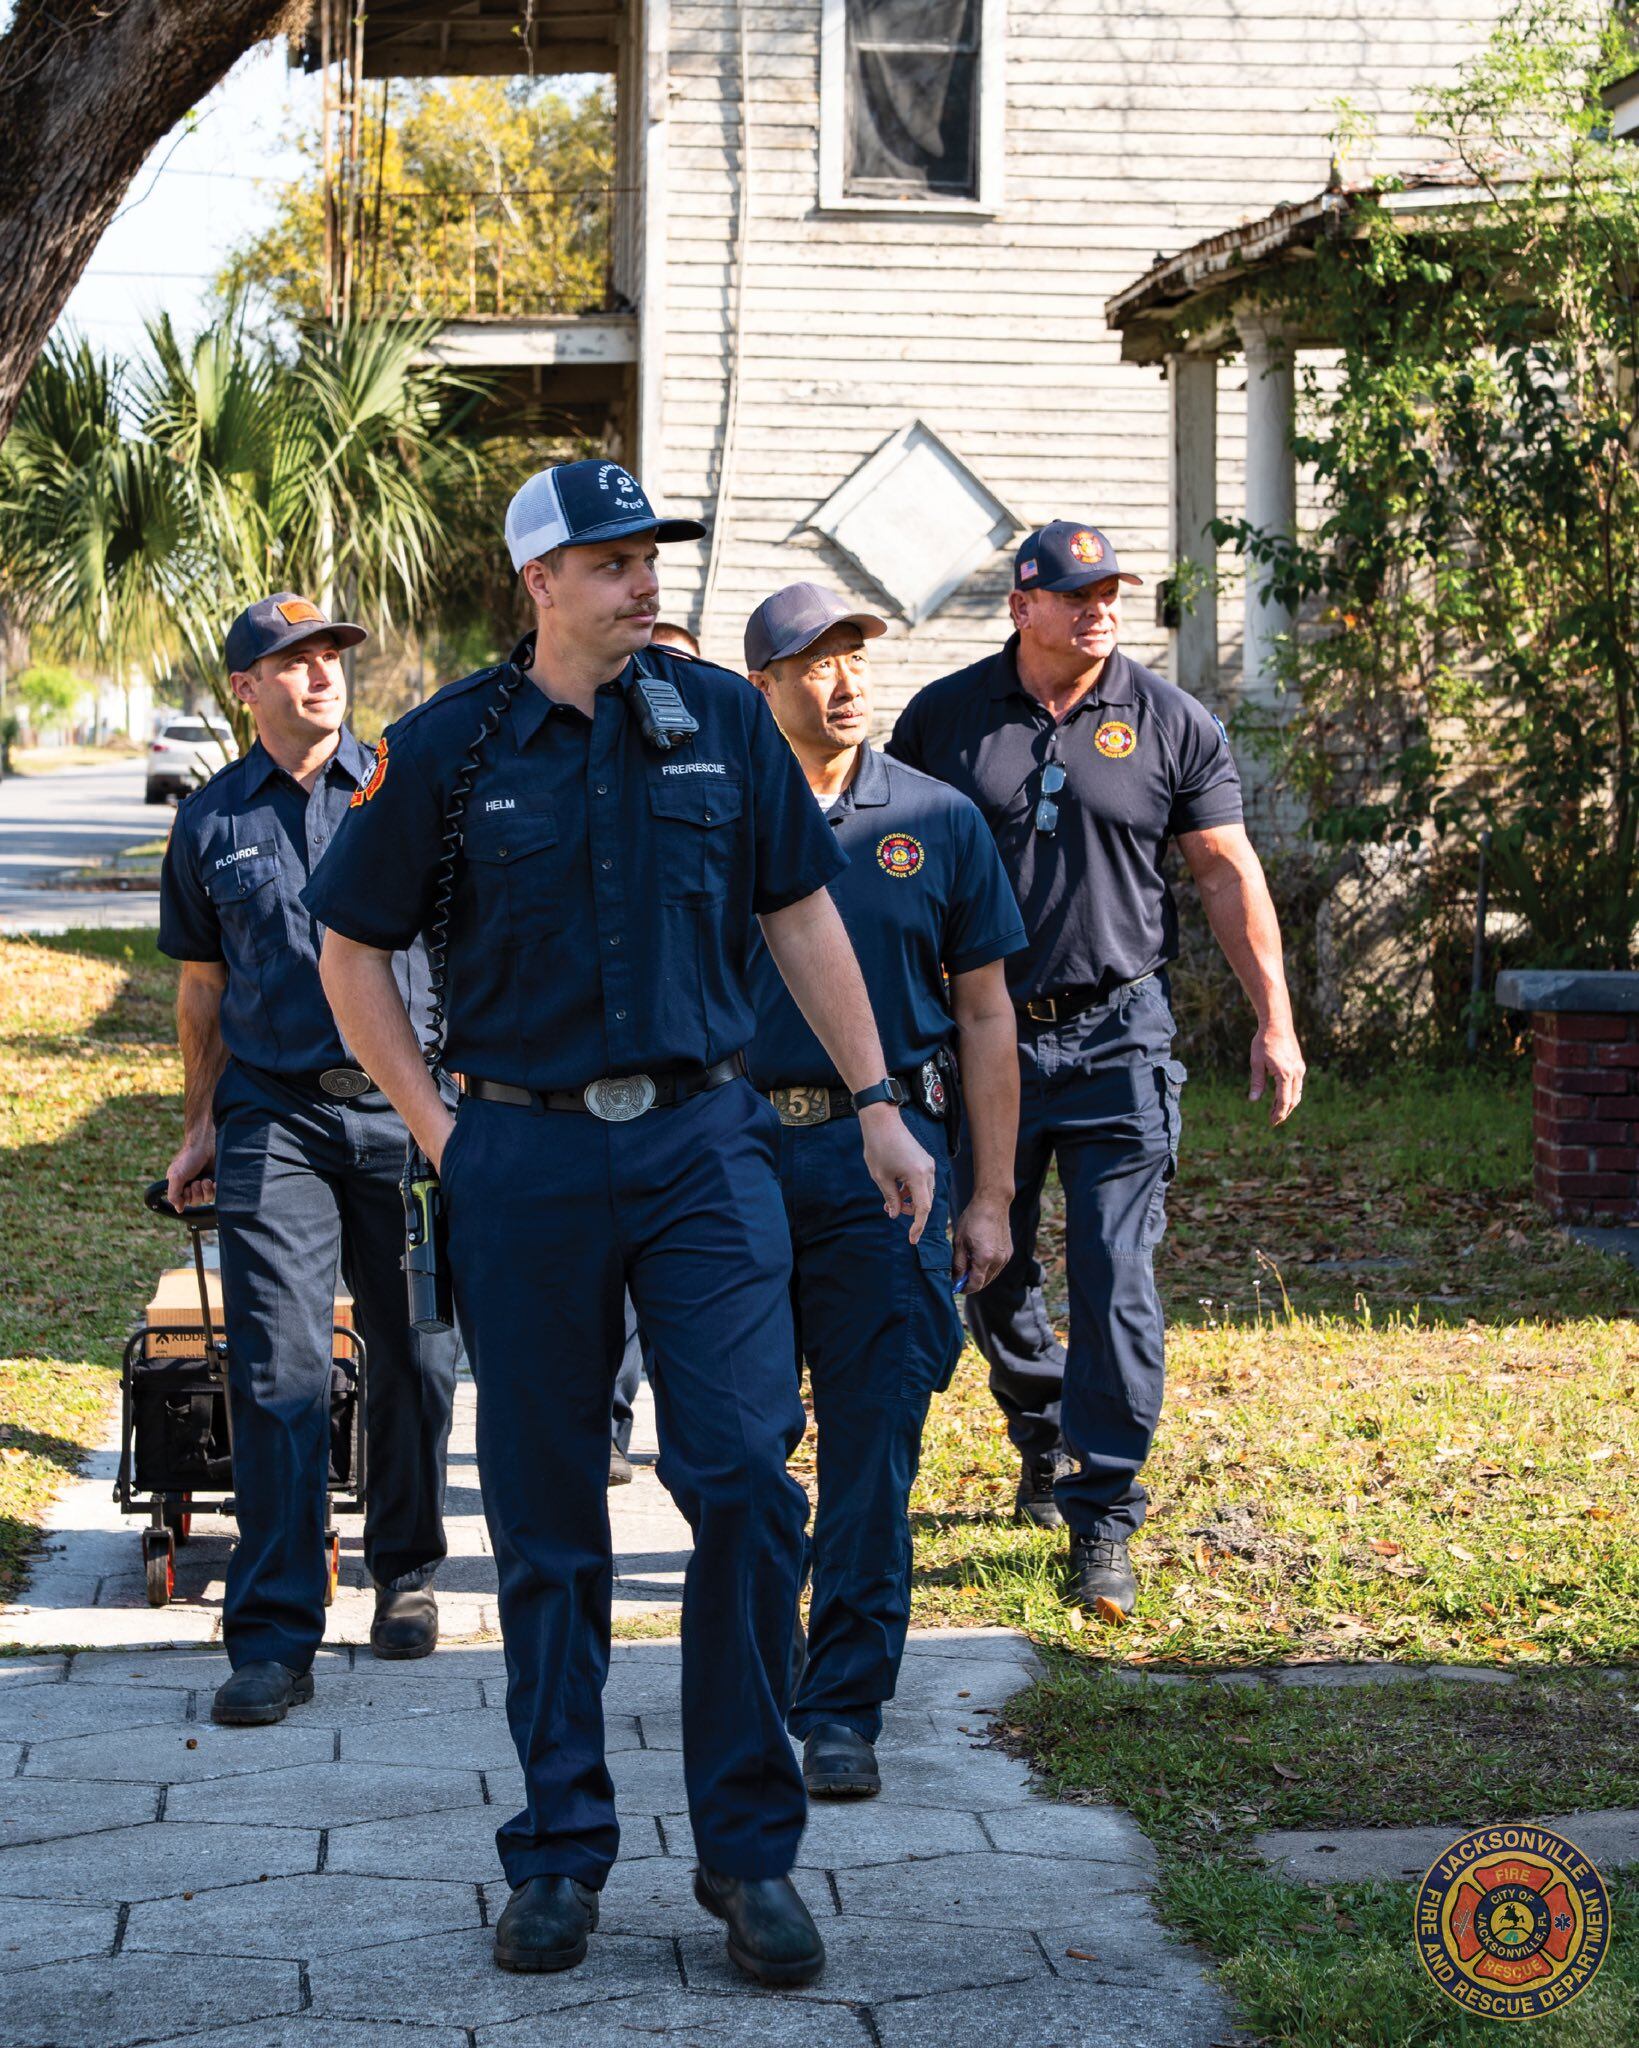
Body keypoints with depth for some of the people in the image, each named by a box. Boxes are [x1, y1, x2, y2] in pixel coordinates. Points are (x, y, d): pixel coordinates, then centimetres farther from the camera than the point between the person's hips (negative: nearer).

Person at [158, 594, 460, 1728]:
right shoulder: (211, 820, 9)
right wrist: (200, 1124, 17)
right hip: (273, 1115, 0)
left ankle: (406, 1572, 30)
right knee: (278, 1370, -8)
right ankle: (274, 1636, -8)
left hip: (407, 1105, 0)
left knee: (416, 1357, 8)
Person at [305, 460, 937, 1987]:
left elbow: (800, 914, 13)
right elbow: (351, 951, 8)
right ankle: (559, 1850, 17)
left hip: (701, 1139, 1)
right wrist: (436, 1125, 2)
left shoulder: (722, 722, 5)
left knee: (746, 1479, -8)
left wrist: (875, 1102, 10)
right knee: (546, 1516, 6)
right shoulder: (448, 746, 0)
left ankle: (750, 1848, 3)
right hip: (524, 1158, -1)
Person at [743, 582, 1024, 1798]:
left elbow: (985, 1014, 9)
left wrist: (991, 1199, 4)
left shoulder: (937, 820, 7)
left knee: (873, 1453, -3)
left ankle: (844, 1711, 4)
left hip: (886, 1154, 0)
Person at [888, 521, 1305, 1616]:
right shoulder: (943, 718, 3)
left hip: (1117, 1039, -2)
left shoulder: (1172, 725, 2)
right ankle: (1045, 1441, 37)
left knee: (1115, 1278, -9)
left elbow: (1229, 874, 4)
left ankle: (1102, 1517, -5)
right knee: (992, 1267, 12)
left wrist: (1276, 1021, 1)